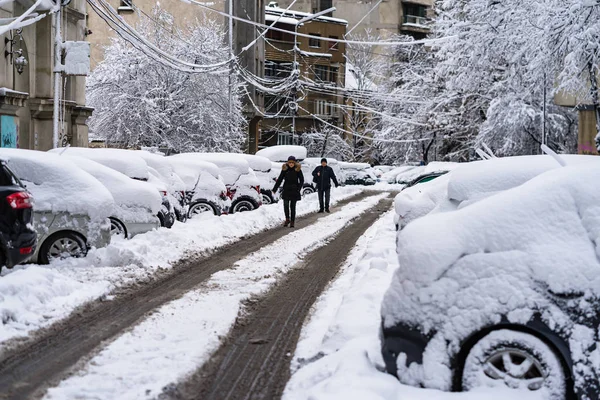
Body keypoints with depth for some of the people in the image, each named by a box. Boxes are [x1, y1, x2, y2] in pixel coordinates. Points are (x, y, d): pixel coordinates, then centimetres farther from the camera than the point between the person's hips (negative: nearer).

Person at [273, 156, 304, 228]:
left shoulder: (298, 170, -2)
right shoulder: (285, 169, 1)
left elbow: (302, 180, 3)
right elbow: (279, 179, 4)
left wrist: (299, 188, -11)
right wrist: (274, 189, 1)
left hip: (294, 191, -1)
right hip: (286, 190, 1)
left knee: (293, 206, 1)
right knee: (286, 205, -8)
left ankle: (292, 221, 8)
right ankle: (287, 219, 12)